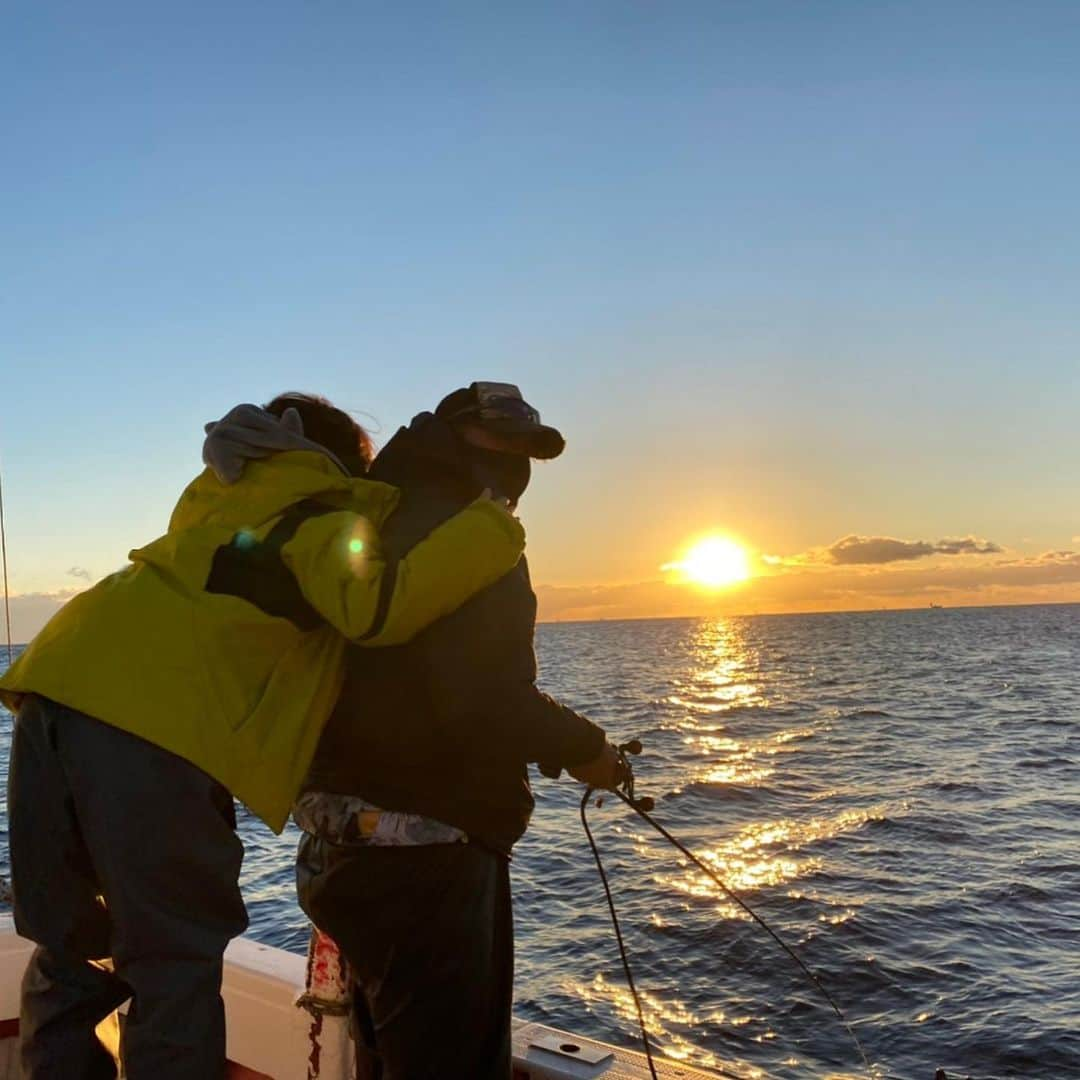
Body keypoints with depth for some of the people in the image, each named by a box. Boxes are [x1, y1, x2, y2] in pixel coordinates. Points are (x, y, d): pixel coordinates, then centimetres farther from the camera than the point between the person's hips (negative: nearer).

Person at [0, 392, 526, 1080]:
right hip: (157, 733, -7)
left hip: (55, 693, 8)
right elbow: (379, 608, -13)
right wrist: (489, 530, -4)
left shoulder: (221, 496, 27)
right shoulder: (325, 515, 4)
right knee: (176, 968, 4)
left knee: (68, 950, 18)